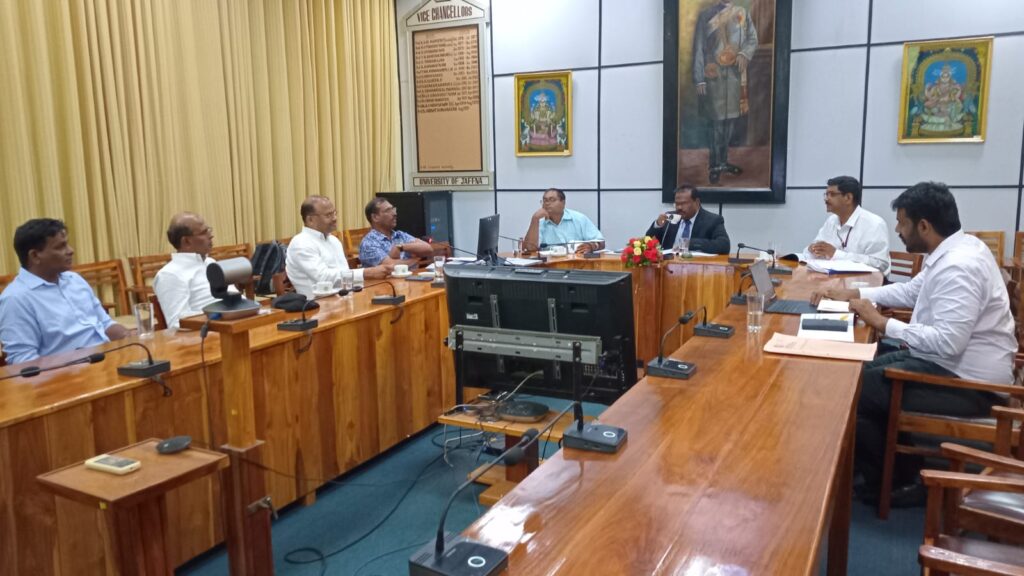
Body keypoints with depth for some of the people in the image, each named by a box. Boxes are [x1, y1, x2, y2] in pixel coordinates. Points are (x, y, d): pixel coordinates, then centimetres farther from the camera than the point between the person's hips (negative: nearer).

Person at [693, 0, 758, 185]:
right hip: (714, 75, -4)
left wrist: (744, 54, -13)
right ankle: (714, 165, 6)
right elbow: (698, 49, -3)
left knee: (731, 118, 9)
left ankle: (723, 161, 22)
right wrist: (699, 79, -9)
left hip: (735, 74, 4)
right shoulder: (705, 15, -1)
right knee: (716, 120, -4)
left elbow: (753, 38, 9)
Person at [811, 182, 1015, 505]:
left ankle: (890, 484, 10)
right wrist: (851, 294, 13)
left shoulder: (958, 267, -26)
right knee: (862, 374, 14)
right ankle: (896, 470, 22)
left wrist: (883, 324, -22)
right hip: (950, 363, 11)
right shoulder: (955, 251, 7)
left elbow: (947, 342, -32)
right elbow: (909, 291, 20)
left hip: (966, 381, -10)